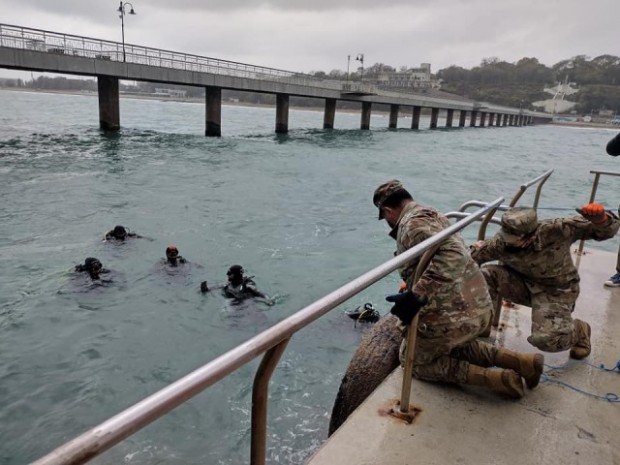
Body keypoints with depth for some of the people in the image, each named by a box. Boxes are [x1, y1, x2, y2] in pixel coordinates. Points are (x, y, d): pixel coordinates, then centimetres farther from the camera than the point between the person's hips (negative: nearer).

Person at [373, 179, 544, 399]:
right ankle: (523, 361, 18)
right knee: (455, 346, 35)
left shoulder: (412, 224, -16)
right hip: (480, 308, 9)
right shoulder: (433, 215, 15)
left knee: (415, 360, 15)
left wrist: (416, 296, -35)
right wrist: (413, 290, 42)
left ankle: (496, 378, 0)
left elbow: (453, 256, -32)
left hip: (451, 316, -9)